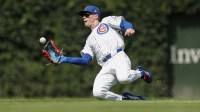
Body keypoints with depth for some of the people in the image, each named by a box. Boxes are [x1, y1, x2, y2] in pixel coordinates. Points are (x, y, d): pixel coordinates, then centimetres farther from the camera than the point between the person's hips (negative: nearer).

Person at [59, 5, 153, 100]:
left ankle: (140, 73, -2)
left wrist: (129, 28, -19)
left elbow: (124, 23, 4)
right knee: (97, 92, -22)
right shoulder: (90, 39, 31)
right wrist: (65, 59, 13)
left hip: (119, 57, -5)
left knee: (124, 78, -37)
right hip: (106, 67, 5)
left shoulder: (106, 21, 18)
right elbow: (85, 60, 21)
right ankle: (125, 99, -2)